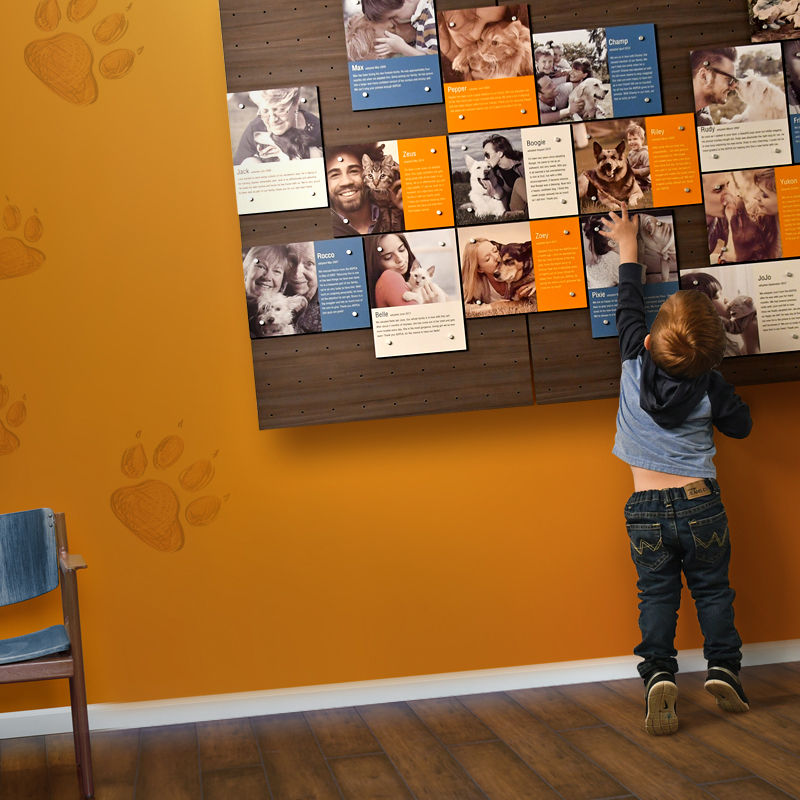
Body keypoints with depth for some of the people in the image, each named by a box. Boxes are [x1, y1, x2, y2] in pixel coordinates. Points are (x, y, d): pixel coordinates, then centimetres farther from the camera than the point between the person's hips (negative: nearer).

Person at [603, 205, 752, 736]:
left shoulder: (636, 363, -7)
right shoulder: (711, 386, -8)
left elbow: (629, 308, 9)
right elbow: (742, 425, 8)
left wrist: (628, 249, 19)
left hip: (647, 509, 1)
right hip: (700, 503, 0)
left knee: (656, 596, 5)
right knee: (712, 590, 14)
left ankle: (658, 673, -9)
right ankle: (723, 668, 8)